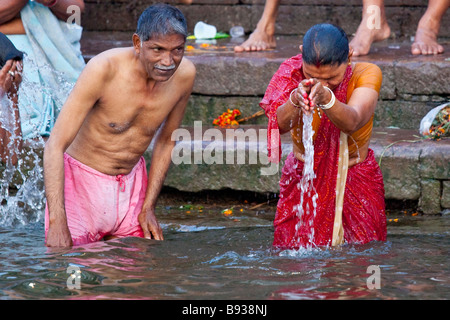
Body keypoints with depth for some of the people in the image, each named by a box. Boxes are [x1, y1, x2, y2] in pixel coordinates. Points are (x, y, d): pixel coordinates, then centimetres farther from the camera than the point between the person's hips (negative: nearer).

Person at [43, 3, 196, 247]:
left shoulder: (184, 74, -10)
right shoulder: (104, 69, -26)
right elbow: (55, 146, -27)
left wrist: (148, 207, 3)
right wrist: (57, 222, -35)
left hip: (132, 183, 5)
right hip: (82, 181, -5)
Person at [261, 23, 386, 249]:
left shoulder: (366, 74, -15)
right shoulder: (291, 74, -13)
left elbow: (351, 123, -33)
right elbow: (280, 124, -31)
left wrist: (326, 98, -53)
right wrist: (295, 100, -52)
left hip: (356, 184, 0)